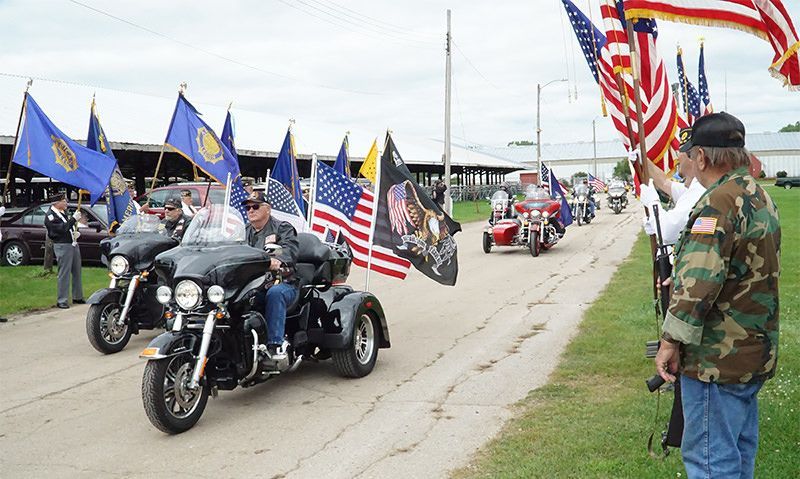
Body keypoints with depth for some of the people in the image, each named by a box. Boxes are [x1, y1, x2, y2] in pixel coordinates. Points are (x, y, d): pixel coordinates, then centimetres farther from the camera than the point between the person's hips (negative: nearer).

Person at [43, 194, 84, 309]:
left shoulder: (64, 212, 14)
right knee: (64, 274, -7)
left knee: (77, 272, 13)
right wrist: (74, 218, -23)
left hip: (73, 244, 9)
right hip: (62, 246, -8)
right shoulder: (50, 215, -11)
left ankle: (77, 297, 24)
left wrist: (76, 232, 5)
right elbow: (61, 228, -23)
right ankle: (62, 301, -1)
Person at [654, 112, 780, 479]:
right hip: (756, 354, 10)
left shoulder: (720, 204, -21)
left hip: (719, 361, -10)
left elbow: (698, 282, -29)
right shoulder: (761, 198, 11)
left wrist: (671, 341, -20)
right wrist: (679, 280, 26)